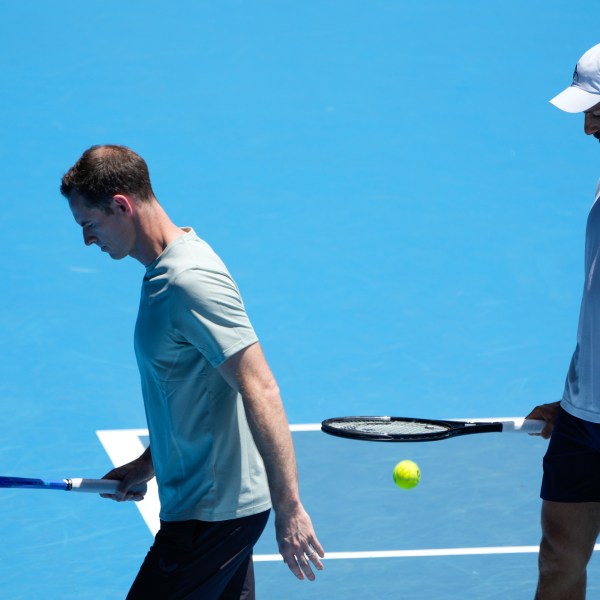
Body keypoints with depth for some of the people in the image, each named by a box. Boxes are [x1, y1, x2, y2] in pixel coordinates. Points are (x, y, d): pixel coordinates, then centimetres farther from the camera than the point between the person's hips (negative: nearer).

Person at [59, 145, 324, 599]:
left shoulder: (189, 282, -22)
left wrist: (288, 509, -26)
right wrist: (149, 464, 24)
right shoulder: (165, 270, 10)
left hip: (212, 516, -10)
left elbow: (261, 394, -25)